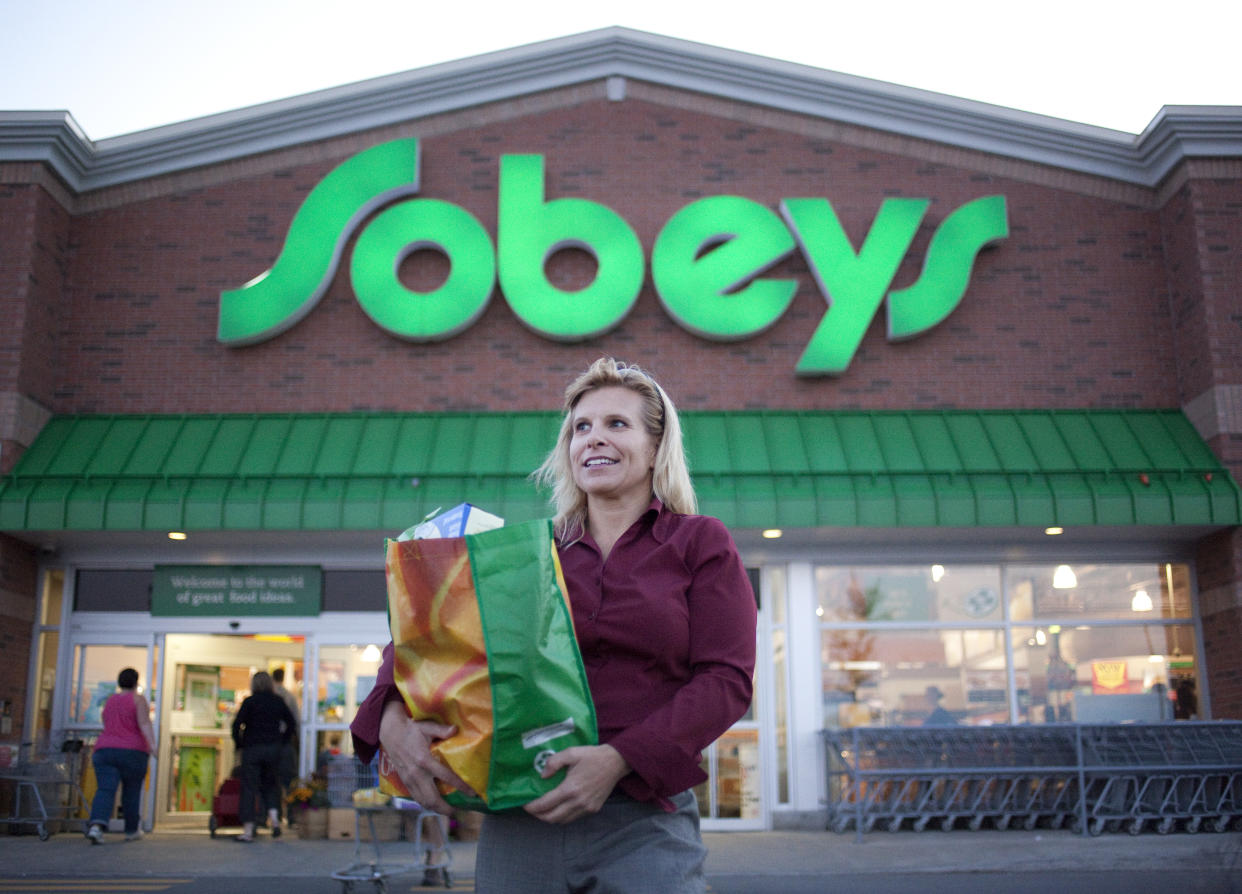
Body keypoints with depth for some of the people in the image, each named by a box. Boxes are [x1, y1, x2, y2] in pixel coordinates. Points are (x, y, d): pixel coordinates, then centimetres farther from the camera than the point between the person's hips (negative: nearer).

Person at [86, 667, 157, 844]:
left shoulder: (110, 701, 15)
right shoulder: (138, 699, -2)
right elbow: (144, 723, -17)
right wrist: (152, 744, -26)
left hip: (105, 751, 3)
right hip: (132, 753, -3)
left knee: (105, 791, -9)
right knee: (132, 792, 12)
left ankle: (96, 826, -32)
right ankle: (132, 831, 24)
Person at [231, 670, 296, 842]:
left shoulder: (249, 701, -5)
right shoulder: (278, 701, 6)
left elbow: (237, 724, -10)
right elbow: (291, 723, 8)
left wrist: (239, 743, 2)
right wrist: (282, 742, 14)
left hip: (252, 748, -3)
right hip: (273, 749, 3)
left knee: (249, 788, 2)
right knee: (270, 784, 18)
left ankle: (248, 830, 1)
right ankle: (274, 816, -3)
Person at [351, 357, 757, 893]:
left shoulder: (701, 543, 5)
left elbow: (726, 678, -5)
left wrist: (620, 759, -18)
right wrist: (394, 717, -15)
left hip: (645, 823, -2)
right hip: (518, 819, 2)